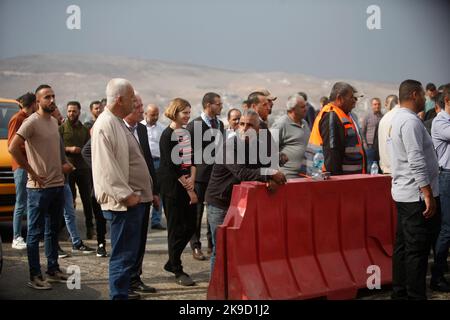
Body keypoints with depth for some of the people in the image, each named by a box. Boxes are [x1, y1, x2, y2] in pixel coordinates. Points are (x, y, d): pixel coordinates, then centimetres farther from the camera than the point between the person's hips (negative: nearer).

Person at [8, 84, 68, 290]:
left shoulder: (54, 121, 12)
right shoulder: (32, 122, -12)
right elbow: (13, 148, -20)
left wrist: (61, 167, 10)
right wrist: (32, 173, -17)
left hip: (58, 185, 8)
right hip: (39, 187, -8)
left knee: (53, 231, 16)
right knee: (35, 232, 0)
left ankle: (53, 270, 27)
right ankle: (35, 276, 7)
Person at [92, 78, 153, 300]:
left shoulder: (118, 122, 17)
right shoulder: (105, 125, -15)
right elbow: (106, 167, -23)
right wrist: (126, 195, -21)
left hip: (134, 198, 10)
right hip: (124, 202, -10)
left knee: (130, 252, 18)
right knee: (123, 254, -5)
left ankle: (123, 290, 31)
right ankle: (119, 295, 3)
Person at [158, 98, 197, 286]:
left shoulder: (187, 133, 12)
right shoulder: (168, 134, -11)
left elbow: (192, 157, 11)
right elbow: (170, 163, -15)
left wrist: (192, 179, -3)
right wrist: (184, 182, -9)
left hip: (187, 184, 8)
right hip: (172, 186, -8)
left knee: (191, 225, 10)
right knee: (176, 228, -1)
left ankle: (171, 263, 25)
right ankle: (178, 271, 9)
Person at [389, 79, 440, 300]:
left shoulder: (398, 119, 16)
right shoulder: (411, 121, -16)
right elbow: (416, 161, -23)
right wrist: (428, 194, -21)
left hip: (403, 194, 10)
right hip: (417, 195, -10)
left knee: (403, 246, 13)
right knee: (418, 250, -5)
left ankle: (400, 292, 20)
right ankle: (415, 295, -1)